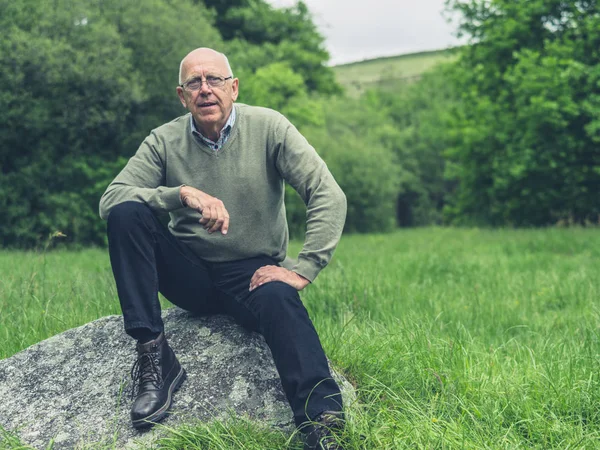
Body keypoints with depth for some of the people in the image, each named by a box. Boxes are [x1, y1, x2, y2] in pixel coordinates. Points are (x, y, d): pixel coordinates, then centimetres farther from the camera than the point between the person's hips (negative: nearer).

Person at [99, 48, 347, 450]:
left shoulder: (268, 127, -6)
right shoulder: (164, 142, -1)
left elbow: (329, 196, -13)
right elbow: (110, 200, -13)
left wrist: (303, 269, -22)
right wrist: (182, 193, -28)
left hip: (252, 273, -2)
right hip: (190, 274, 2)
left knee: (278, 299, -37)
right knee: (126, 213, -21)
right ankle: (153, 357, -23)